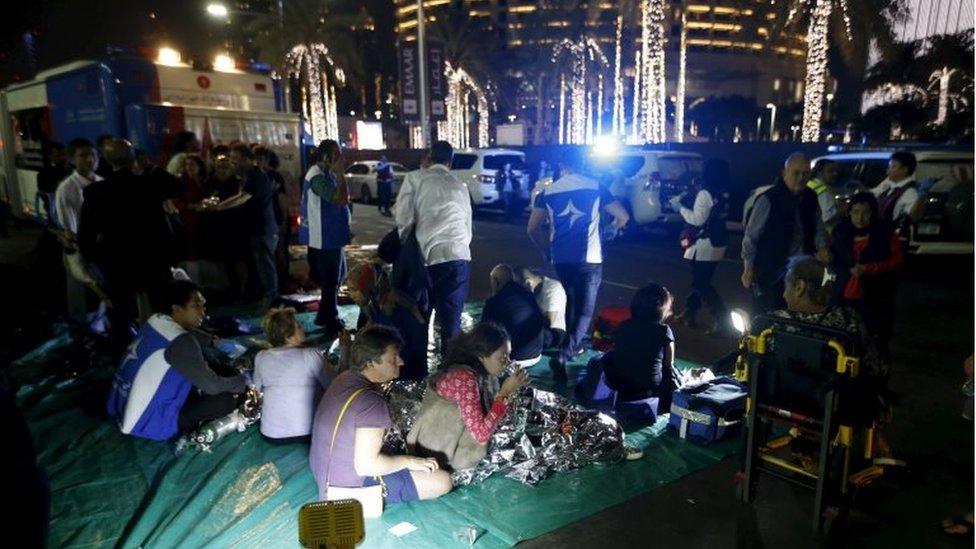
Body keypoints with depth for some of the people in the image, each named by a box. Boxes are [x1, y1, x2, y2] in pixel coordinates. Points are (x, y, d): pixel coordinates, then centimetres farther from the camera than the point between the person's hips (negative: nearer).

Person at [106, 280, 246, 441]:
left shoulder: (157, 321, -2)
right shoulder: (180, 342, -26)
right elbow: (212, 385, -18)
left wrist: (214, 341, 13)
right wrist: (243, 380, -3)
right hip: (148, 424, -9)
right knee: (228, 398, -13)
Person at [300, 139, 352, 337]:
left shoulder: (325, 174, 10)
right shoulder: (318, 177, -21)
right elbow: (342, 199, -32)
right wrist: (340, 172, -25)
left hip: (332, 236, 10)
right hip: (325, 239, -10)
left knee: (335, 279, 21)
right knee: (330, 282, 1)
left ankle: (325, 317, 34)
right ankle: (332, 326, 12)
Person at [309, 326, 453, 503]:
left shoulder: (344, 378, -3)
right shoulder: (372, 402, -30)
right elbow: (366, 465, -29)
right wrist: (409, 461, -17)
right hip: (349, 487, -9)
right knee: (442, 481, -11)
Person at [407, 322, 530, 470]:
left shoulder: (481, 371, -5)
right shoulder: (465, 378, -30)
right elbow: (481, 435, -32)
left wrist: (513, 390, -11)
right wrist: (505, 393, -30)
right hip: (438, 454, -8)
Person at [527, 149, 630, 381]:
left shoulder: (547, 192, 4)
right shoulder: (595, 187, 1)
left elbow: (533, 228, 4)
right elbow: (623, 217, 6)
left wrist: (546, 249, 20)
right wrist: (613, 227, 28)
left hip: (561, 258, 3)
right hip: (589, 258, -3)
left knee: (570, 303, 24)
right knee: (584, 310, 1)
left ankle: (574, 345, 36)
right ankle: (563, 356, -16)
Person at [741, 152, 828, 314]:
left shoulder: (811, 198, 5)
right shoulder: (768, 199, -14)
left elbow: (818, 227, 17)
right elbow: (751, 235, -11)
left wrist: (822, 247, -4)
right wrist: (749, 268, -11)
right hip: (771, 272, -6)